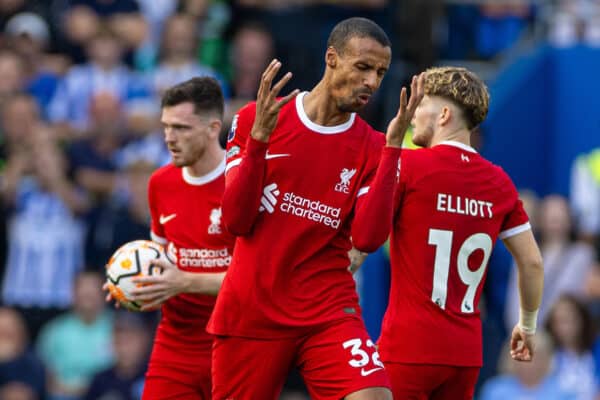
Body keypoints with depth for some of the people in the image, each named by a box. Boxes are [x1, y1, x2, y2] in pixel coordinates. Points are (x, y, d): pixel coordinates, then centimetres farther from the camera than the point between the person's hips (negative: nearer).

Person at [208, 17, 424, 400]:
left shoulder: (372, 148, 2)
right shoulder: (256, 119, -1)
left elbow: (367, 238, -12)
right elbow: (236, 221, -7)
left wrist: (392, 148, -15)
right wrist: (259, 136, -18)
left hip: (329, 314, 0)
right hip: (249, 312, 0)